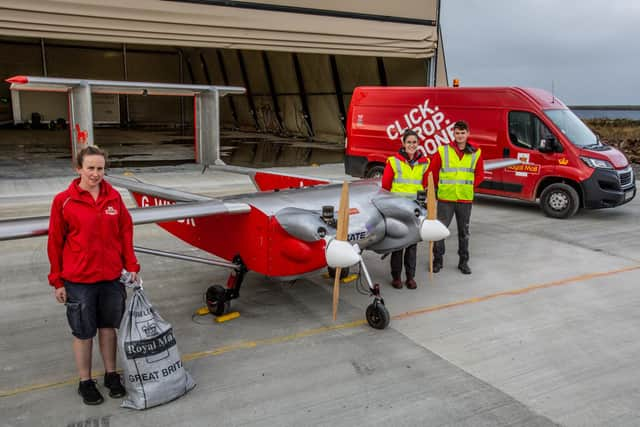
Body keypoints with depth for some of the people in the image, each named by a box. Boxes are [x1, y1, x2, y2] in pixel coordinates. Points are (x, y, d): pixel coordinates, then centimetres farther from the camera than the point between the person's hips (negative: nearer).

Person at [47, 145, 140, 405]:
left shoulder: (114, 197, 0)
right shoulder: (64, 201, -8)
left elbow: (125, 232, 6)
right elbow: (55, 242, -3)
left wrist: (131, 266, 2)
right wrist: (57, 282, -1)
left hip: (112, 277, 3)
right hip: (78, 280, -2)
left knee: (108, 326, 16)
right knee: (83, 332, 10)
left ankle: (111, 374, 32)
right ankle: (85, 382, 27)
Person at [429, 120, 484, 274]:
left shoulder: (476, 153, 3)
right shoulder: (442, 151, -2)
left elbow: (480, 174, 10)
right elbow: (432, 171, 4)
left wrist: (470, 185, 0)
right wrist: (440, 186, 5)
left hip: (465, 199, 2)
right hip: (445, 198, -2)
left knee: (464, 231, 12)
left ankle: (463, 261, 24)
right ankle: (438, 260, 15)